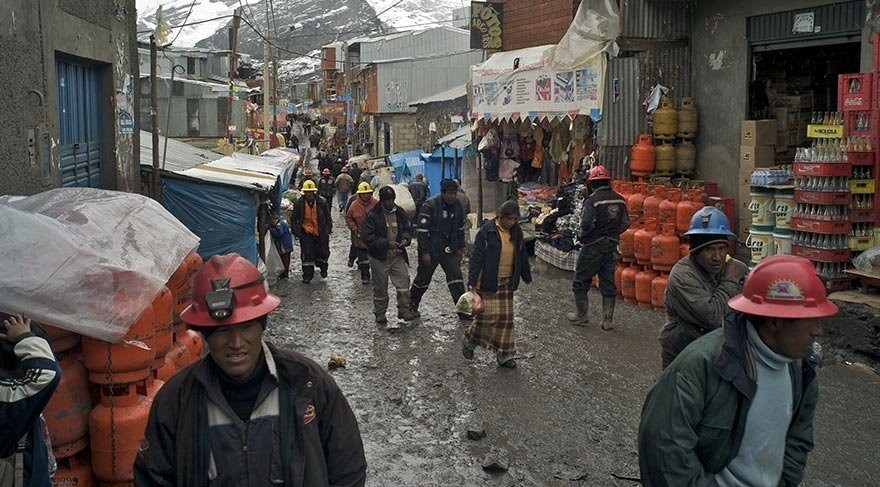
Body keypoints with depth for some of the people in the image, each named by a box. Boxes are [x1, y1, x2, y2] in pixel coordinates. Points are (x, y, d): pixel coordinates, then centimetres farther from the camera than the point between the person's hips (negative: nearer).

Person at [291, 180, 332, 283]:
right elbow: (294, 219, 6)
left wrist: (329, 229, 4)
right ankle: (307, 275, 7)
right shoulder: (299, 203, -4)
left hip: (321, 233, 1)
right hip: (306, 233, -1)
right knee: (307, 255, -2)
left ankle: (323, 268, 40)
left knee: (323, 252, 11)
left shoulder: (322, 202, -4)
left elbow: (328, 217, 7)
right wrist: (296, 231, -1)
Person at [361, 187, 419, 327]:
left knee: (404, 282, -3)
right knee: (380, 288, 7)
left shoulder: (399, 212, 5)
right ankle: (380, 315, 21)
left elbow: (408, 228, 15)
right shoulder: (373, 214, -11)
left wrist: (406, 238, -8)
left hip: (398, 256, 4)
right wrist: (386, 243, -23)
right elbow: (368, 237, -15)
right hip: (380, 257, -4)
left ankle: (404, 311, 8)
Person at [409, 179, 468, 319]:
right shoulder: (430, 205, -18)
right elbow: (421, 229, -18)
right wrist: (425, 252, -19)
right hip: (430, 250, -5)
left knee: (456, 277, -4)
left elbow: (460, 228, 15)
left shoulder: (457, 205, 2)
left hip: (449, 250, 5)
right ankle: (412, 305, 31)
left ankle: (463, 309, 0)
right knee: (423, 279, 9)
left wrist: (460, 247, 13)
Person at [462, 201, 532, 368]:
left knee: (506, 317, 7)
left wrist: (527, 277, 22)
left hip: (507, 283, 6)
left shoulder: (516, 233, 5)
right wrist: (472, 282, -18)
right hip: (488, 282, -6)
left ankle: (504, 355, 16)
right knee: (488, 315, -7)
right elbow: (476, 257, -14)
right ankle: (469, 341, 20)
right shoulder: (487, 231, -14)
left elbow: (522, 256, 17)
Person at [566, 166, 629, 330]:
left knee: (580, 282, 10)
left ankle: (581, 316, 17)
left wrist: (580, 237, -5)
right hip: (612, 246, 6)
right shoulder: (620, 200, 3)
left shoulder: (592, 200, -16)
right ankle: (608, 321, 12)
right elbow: (625, 224, 6)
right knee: (608, 284, 11)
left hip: (593, 247, -5)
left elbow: (586, 224, -23)